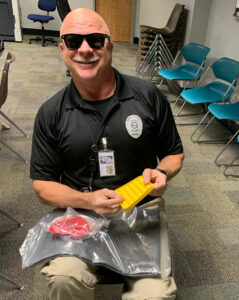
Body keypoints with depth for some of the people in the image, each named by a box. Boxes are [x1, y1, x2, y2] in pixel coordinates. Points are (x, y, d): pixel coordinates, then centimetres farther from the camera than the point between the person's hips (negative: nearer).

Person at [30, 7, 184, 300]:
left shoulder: (148, 96, -2)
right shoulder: (51, 113, -2)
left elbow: (174, 153, 10)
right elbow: (42, 183, 2)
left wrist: (162, 173, -13)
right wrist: (87, 200, -16)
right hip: (79, 213, 0)